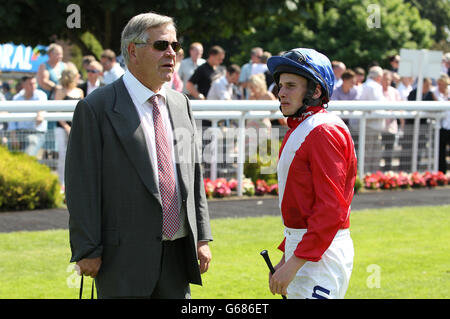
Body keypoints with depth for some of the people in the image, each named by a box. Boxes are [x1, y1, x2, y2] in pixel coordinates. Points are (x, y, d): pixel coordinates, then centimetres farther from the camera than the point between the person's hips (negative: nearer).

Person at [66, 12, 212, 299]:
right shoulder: (96, 108, -7)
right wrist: (87, 252, -13)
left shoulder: (181, 105, 13)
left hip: (178, 254, 6)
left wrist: (202, 238, 10)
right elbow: (82, 186, -10)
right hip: (124, 258, -6)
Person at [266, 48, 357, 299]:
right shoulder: (296, 131, 16)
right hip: (301, 247, 10)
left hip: (321, 250, -10)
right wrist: (287, 258, 17)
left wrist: (296, 262, -23)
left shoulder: (325, 131, -15)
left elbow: (331, 208, -22)